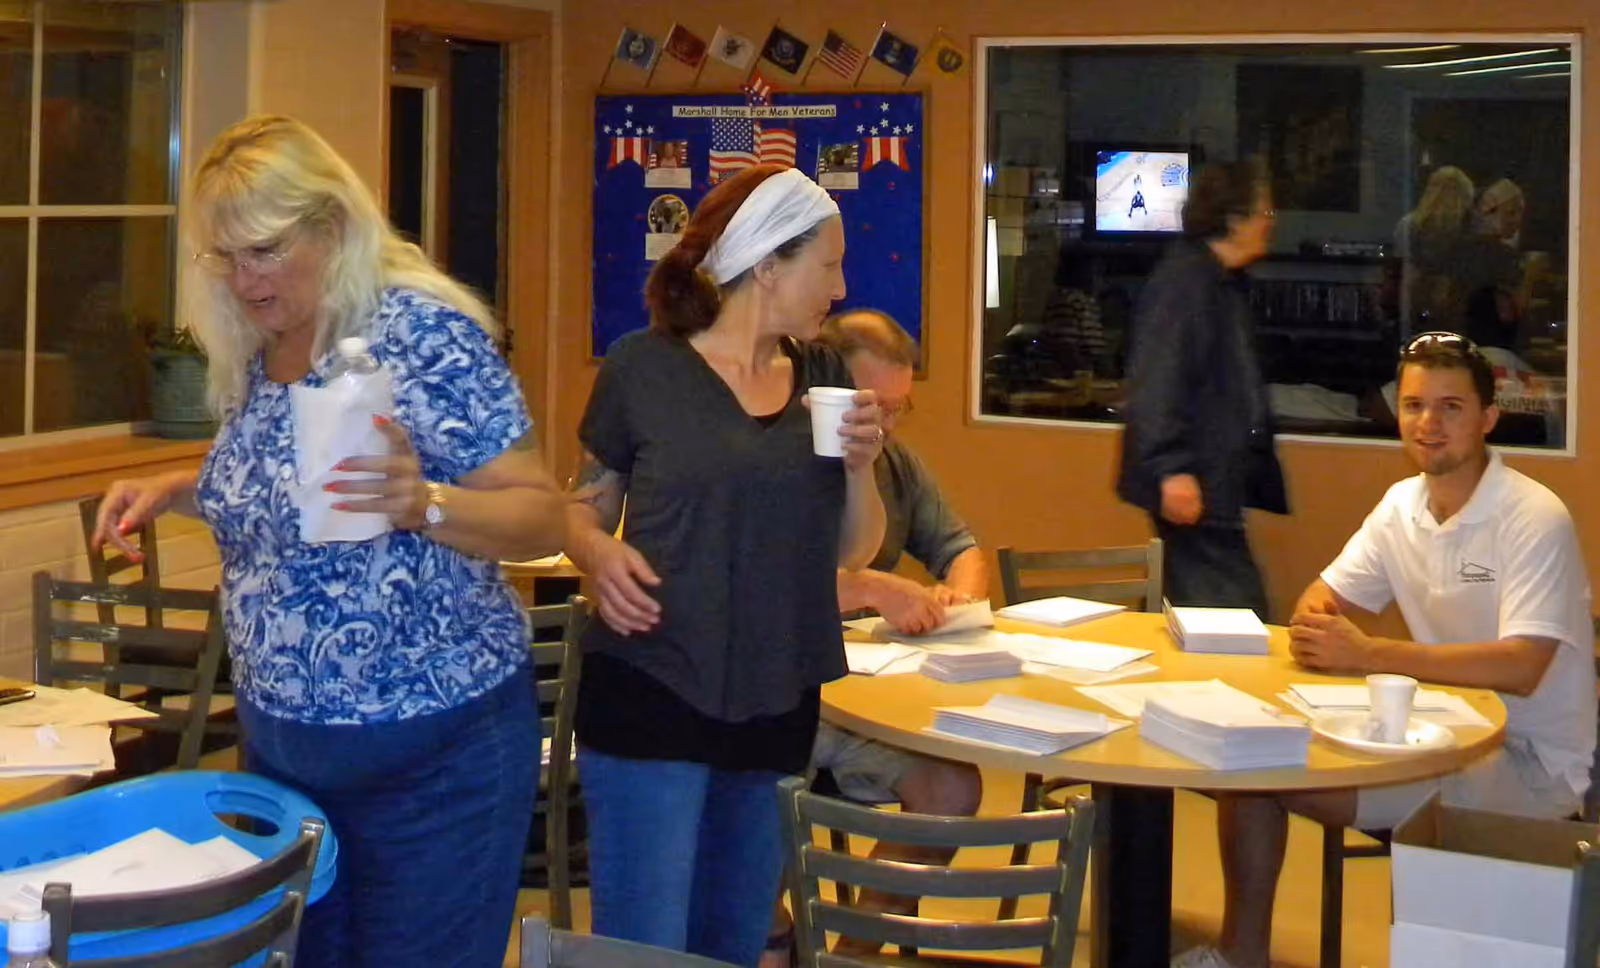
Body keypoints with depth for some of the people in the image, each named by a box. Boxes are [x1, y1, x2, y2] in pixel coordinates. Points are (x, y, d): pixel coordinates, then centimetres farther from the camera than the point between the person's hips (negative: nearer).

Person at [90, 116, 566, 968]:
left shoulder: (426, 332, -16)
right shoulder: (251, 355, 4)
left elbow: (543, 517, -16)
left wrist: (421, 501, -33)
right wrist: (179, 491, 3)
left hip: (432, 750, -7)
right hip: (279, 741, 7)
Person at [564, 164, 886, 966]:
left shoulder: (824, 375, 7)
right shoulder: (642, 368, -6)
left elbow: (854, 551, 11)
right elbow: (583, 511, 4)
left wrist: (862, 465, -8)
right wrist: (602, 555, -18)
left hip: (780, 710, 5)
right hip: (653, 696, -5)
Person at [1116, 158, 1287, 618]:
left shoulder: (1223, 285, 20)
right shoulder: (1184, 278, -12)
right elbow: (1156, 380, -21)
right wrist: (1171, 469, -28)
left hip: (1220, 484, 11)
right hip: (1191, 487, -11)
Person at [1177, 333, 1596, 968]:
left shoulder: (1533, 520, -18)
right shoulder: (1402, 505, 5)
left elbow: (1521, 668, -30)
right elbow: (1327, 594, 11)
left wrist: (1368, 656, -33)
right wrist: (1312, 627, -15)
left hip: (1531, 761, -7)